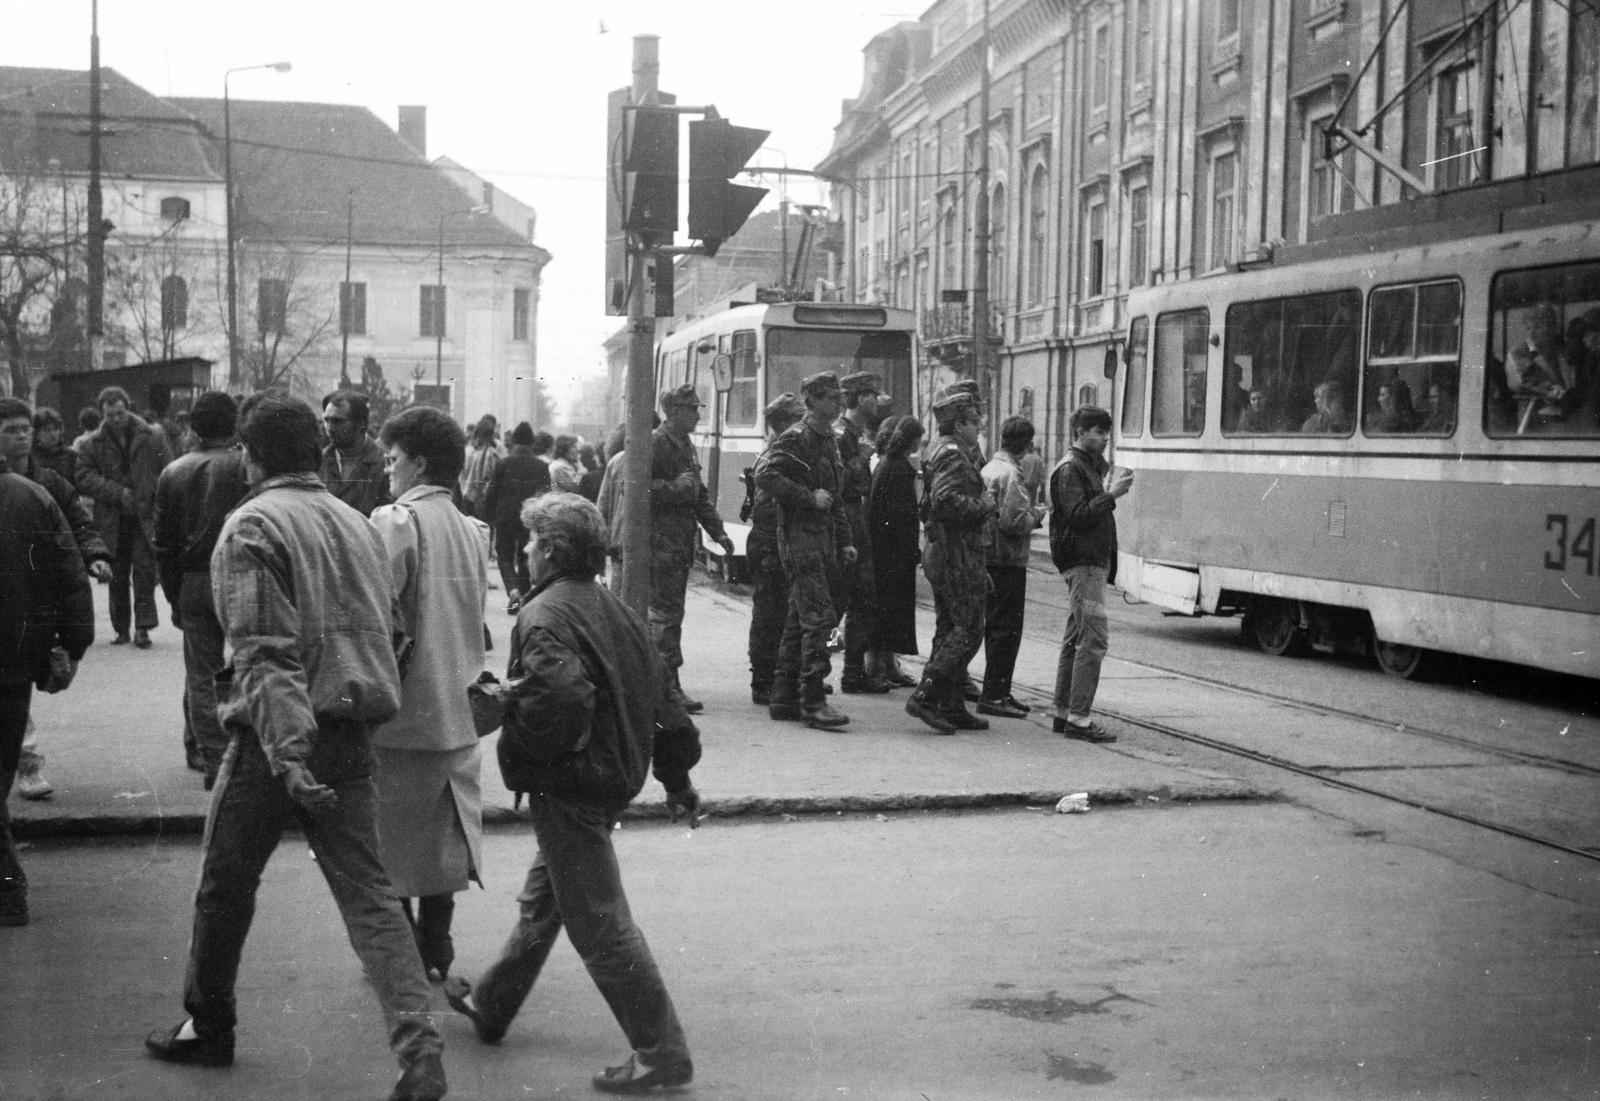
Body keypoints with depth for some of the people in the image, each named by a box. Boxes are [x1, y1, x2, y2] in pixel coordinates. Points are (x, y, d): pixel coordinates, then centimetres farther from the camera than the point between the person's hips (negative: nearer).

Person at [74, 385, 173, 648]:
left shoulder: (153, 438, 2)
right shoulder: (92, 445, 4)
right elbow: (84, 479, -4)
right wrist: (117, 492, -15)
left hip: (145, 517, -2)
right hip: (112, 520, 2)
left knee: (144, 570, -6)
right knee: (117, 575, 8)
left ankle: (143, 627, -2)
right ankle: (121, 628, 17)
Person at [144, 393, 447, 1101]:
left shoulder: (252, 526, -10)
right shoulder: (357, 524, 10)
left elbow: (263, 652, -20)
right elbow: (388, 632, 15)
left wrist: (286, 749, -27)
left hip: (280, 733, -5)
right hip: (352, 735, 5)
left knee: (225, 883, 15)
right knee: (368, 892, 4)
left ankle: (207, 1027, 32)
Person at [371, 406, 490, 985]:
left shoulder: (396, 521, -14)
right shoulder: (472, 529, 6)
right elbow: (474, 614, 9)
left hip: (402, 713, -6)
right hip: (457, 710, 6)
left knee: (392, 840, 6)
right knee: (443, 835, 15)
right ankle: (435, 952, 22)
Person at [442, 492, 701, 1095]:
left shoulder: (545, 616, -18)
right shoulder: (613, 609, 10)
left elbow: (562, 695, -36)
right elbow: (661, 691, 13)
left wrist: (521, 746, -17)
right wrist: (677, 775, 20)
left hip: (568, 785, -10)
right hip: (613, 775, 10)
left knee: (599, 922, -3)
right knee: (541, 901, 24)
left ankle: (661, 1052, 2)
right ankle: (490, 1005, 43)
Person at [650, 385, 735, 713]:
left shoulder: (687, 446, 19)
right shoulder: (654, 444, -10)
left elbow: (699, 494, 24)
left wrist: (717, 532, 17)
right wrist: (673, 487, -20)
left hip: (682, 542, 9)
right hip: (660, 540, -9)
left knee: (668, 611, 12)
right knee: (666, 613, -9)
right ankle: (669, 685, -8)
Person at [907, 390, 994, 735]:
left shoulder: (946, 453, 19)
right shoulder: (953, 455, -14)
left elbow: (929, 505, 25)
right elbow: (945, 501, -28)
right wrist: (982, 505, -15)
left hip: (943, 554, 11)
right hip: (955, 554, -11)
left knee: (957, 629, 13)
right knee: (968, 631, -10)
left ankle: (952, 706, 16)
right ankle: (925, 696, -12)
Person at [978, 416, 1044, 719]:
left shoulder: (989, 468, 12)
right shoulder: (1011, 473, -16)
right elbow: (1013, 521, -23)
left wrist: (1030, 514, 16)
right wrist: (1036, 516, -5)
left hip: (988, 557, 9)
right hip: (1008, 560, -9)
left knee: (995, 627, 15)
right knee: (1006, 629, -4)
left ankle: (1000, 693, 22)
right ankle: (993, 696, -3)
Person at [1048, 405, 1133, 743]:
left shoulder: (1089, 466, 20)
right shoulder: (1070, 469, -11)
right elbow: (1077, 517, -21)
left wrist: (1112, 491, 10)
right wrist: (1112, 495, -21)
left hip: (1091, 560, 11)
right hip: (1082, 562, -11)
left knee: (1075, 639, 12)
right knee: (1092, 640, -13)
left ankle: (1064, 712, 18)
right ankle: (1078, 718, -13)